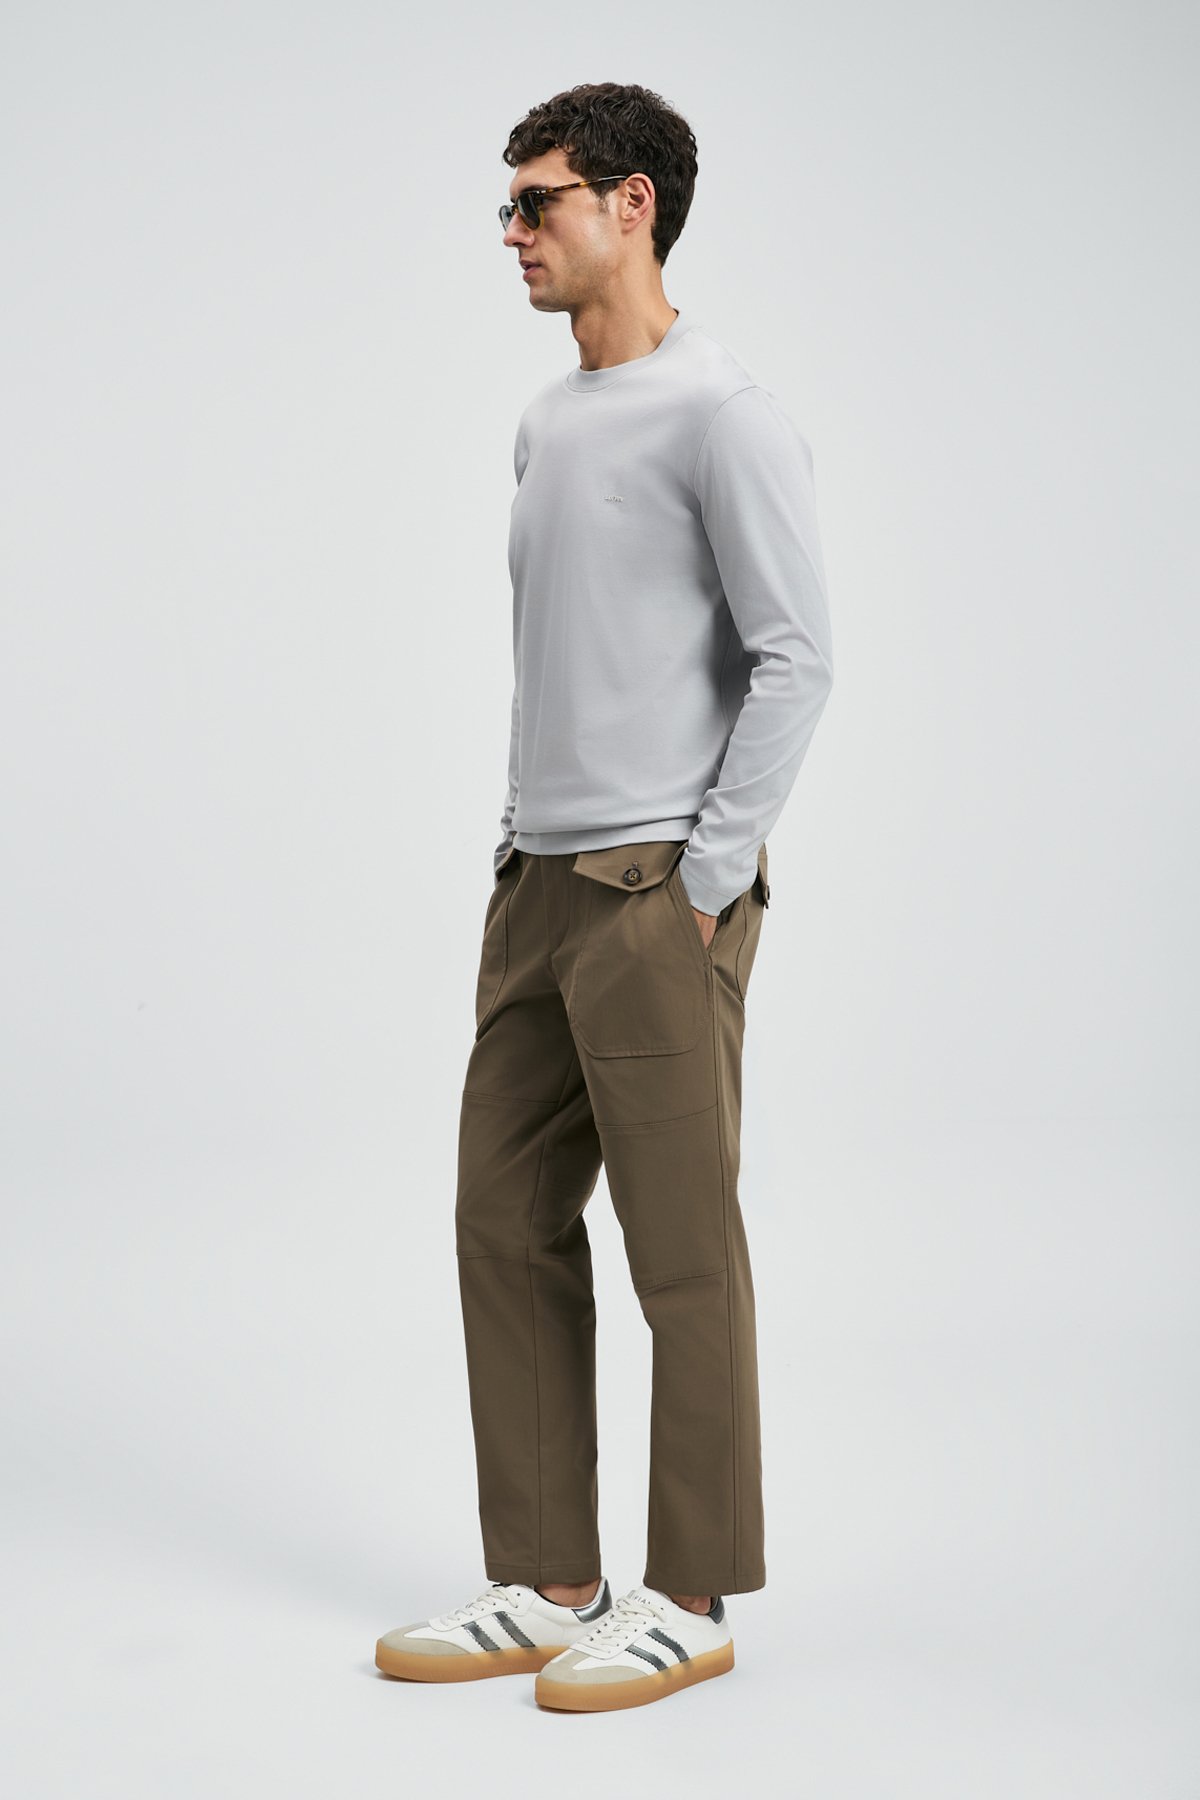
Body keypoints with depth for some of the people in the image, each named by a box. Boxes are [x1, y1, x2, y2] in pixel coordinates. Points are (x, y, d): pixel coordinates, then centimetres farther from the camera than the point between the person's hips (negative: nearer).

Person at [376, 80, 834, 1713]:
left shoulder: (724, 420, -9)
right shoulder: (546, 426, 17)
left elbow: (796, 659, -13)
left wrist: (706, 880, -14)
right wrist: (527, 849, 14)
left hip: (659, 897, -9)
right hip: (539, 888, 9)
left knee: (680, 1248, -1)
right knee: (508, 1225, 9)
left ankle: (690, 1597, 11)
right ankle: (545, 1581, 19)